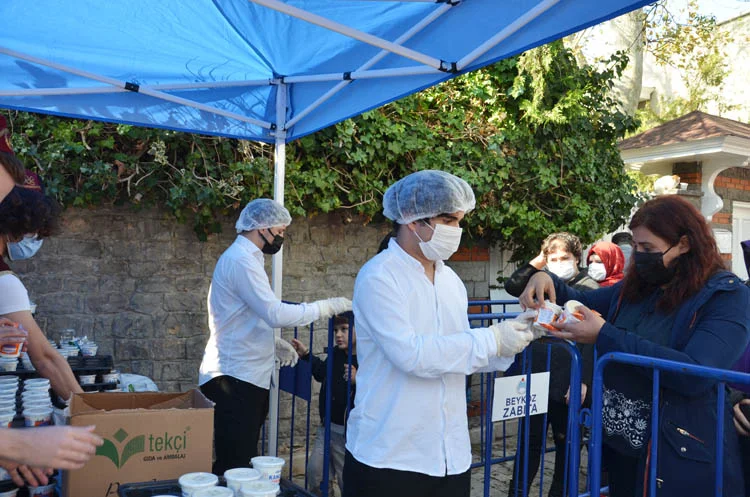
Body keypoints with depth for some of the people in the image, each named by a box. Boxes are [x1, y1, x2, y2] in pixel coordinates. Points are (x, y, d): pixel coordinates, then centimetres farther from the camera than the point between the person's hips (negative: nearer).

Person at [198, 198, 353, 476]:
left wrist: (275, 343, 12)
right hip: (236, 378, -10)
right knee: (234, 465, -5)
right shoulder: (241, 260, -17)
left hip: (245, 375, 10)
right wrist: (327, 307, -19)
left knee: (242, 460, 15)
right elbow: (276, 313, -26)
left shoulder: (245, 258, 17)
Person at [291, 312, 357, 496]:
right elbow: (323, 373, 24)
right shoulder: (336, 354, 2)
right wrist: (306, 354, 18)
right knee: (314, 473, 11)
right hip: (326, 427, 6)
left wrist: (357, 380, -38)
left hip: (349, 433, -6)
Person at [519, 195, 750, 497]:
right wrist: (548, 280, -3)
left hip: (685, 461, -5)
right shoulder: (635, 286, 4)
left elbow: (695, 375, -28)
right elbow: (583, 303, 19)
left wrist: (604, 336, -27)